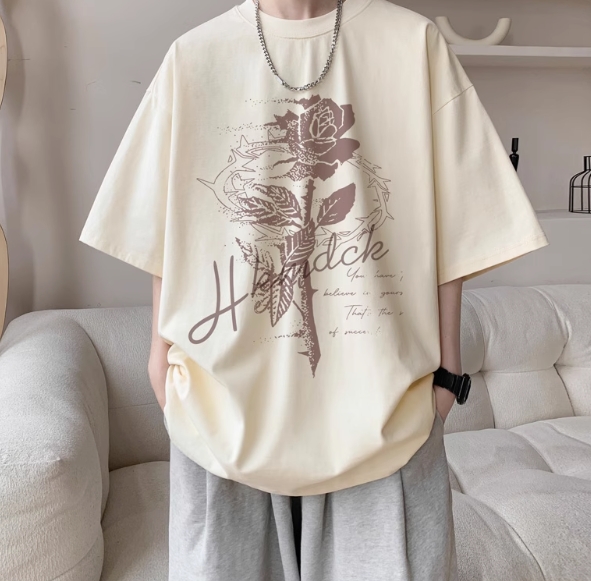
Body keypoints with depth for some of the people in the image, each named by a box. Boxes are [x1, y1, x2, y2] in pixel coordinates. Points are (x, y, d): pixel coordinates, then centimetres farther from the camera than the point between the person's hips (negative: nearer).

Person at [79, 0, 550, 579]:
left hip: (379, 400, 0)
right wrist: (161, 344, 9)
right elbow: (166, 230, 8)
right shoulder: (192, 56, 1)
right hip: (228, 386, 1)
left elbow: (447, 225, 0)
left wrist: (446, 363, 1)